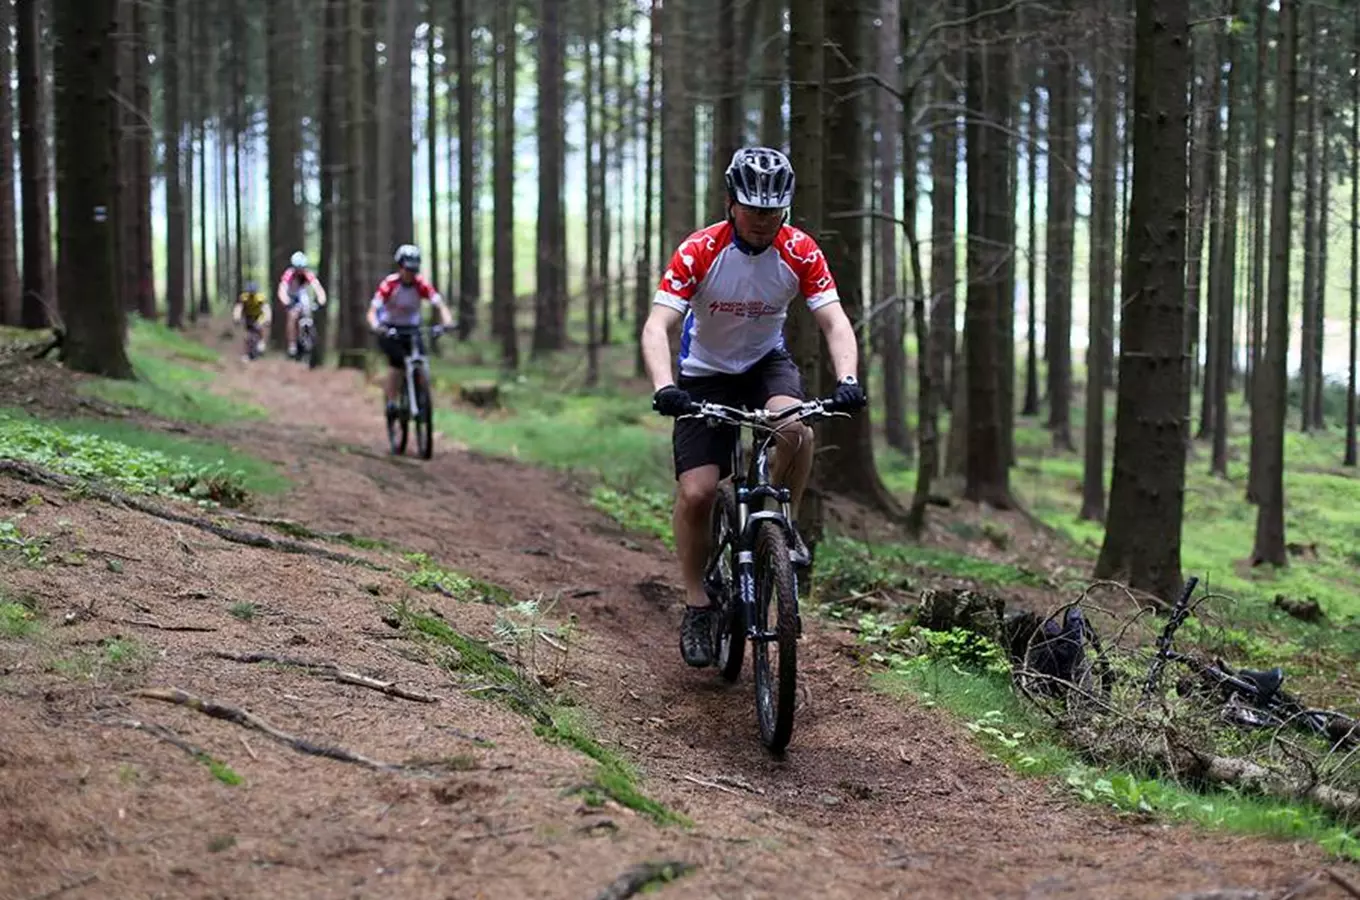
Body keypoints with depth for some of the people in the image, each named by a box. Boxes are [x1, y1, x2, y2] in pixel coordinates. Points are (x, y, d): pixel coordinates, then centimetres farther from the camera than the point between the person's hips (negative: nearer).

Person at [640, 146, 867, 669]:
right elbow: (657, 326, -30)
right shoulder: (700, 252, -23)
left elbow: (834, 321, -19)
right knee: (696, 492, -15)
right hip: (705, 373, -1)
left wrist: (847, 379, -39)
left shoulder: (799, 252, -16)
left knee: (794, 428, -33)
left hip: (766, 362, 1)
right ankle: (697, 606, 3)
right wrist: (663, 387, -48)